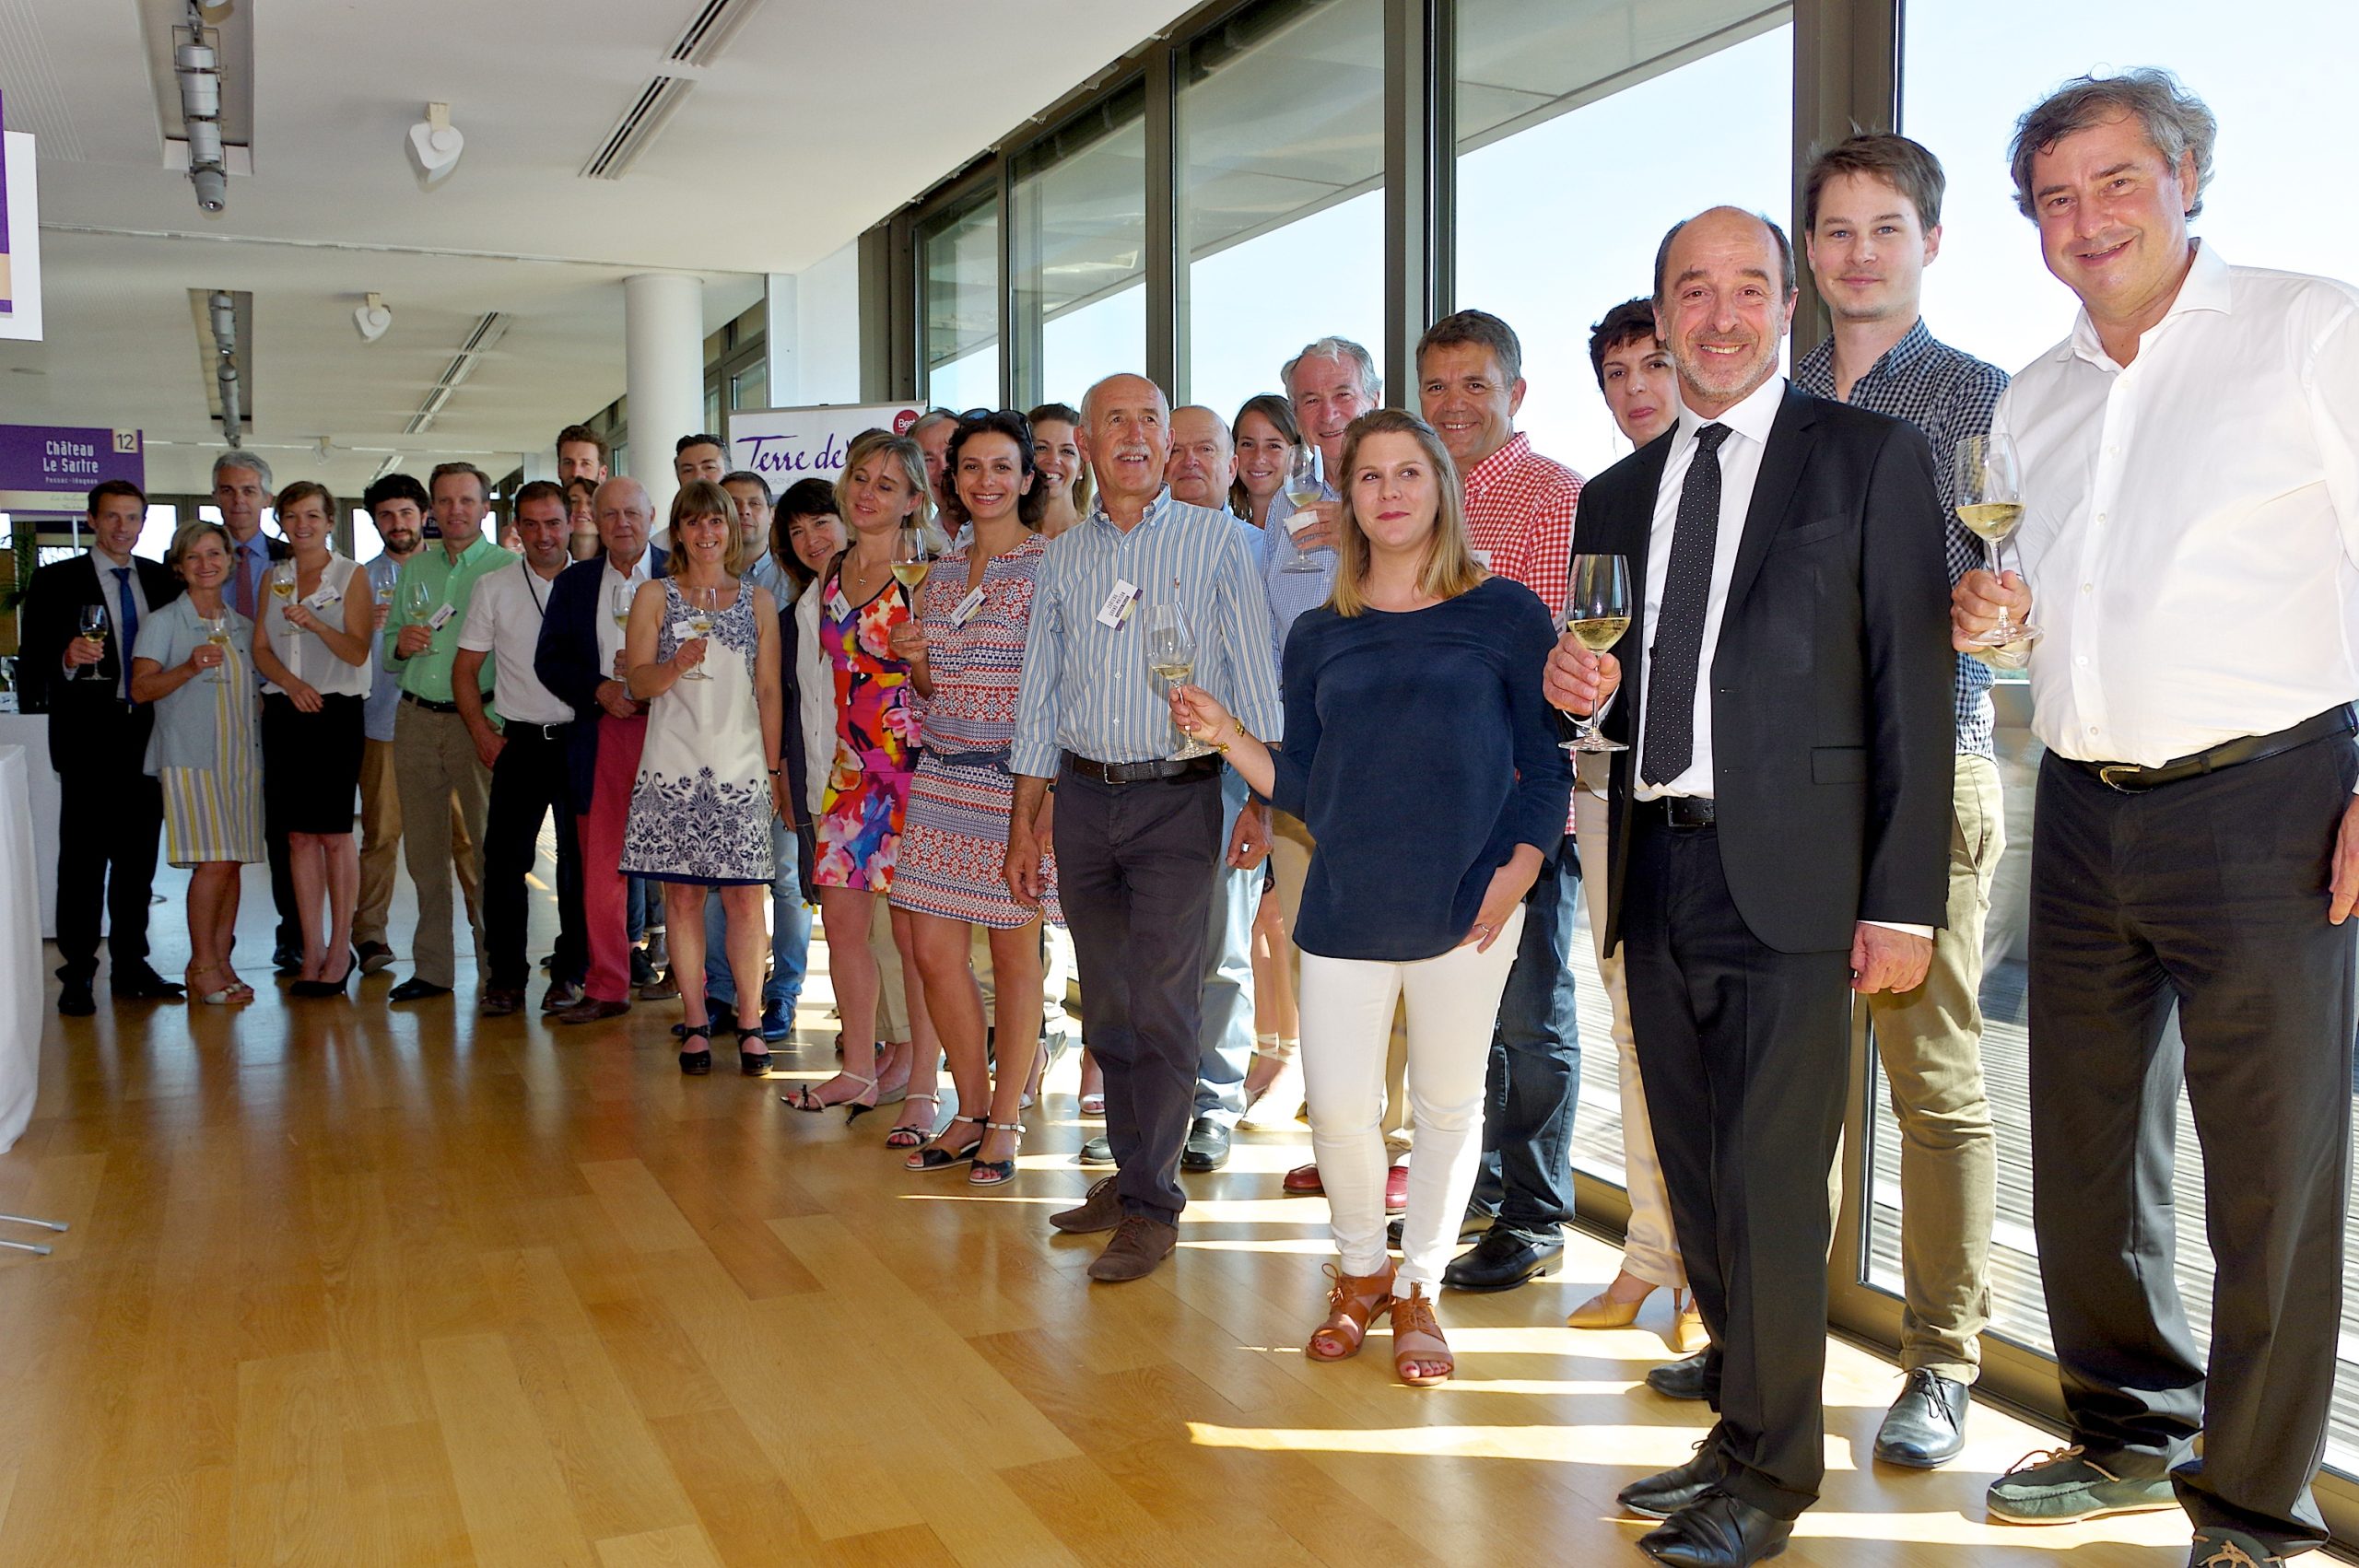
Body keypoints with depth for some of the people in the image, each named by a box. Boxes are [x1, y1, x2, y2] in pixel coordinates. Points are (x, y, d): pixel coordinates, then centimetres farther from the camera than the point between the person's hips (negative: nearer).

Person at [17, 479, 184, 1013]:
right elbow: (32, 660, -4)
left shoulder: (162, 580, 12)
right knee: (83, 857, -2)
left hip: (148, 734, 4)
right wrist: (67, 658, -24)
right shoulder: (57, 580, 1)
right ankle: (78, 974, 2)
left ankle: (130, 965, 18)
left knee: (139, 855, 9)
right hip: (88, 737, -4)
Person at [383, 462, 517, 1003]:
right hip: (415, 719, 5)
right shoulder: (414, 568, 16)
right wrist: (401, 643, -3)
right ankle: (431, 968, 15)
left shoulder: (508, 567, -1)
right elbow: (388, 655, 21)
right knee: (423, 846, 7)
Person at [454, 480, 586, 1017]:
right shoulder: (493, 588, 7)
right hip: (520, 740, 1)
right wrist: (481, 731, 1)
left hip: (581, 737, -1)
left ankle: (571, 973, 15)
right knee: (505, 857, -2)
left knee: (581, 858, 3)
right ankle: (505, 976, 9)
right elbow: (465, 668, 9)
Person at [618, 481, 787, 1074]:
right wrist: (678, 663, -19)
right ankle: (695, 1021, 10)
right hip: (674, 765, 0)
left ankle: (749, 1023, 5)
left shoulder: (758, 601, 11)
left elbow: (769, 690, 11)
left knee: (745, 895, -4)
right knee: (682, 894, 1)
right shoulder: (653, 596, 8)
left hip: (740, 767, 0)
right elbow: (639, 681, 2)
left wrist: (773, 768, 7)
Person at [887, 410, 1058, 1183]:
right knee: (934, 951, 5)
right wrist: (912, 659, -1)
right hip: (941, 773, 6)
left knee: (1015, 953, 4)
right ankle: (971, 1111, 21)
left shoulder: (1050, 564, -6)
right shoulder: (941, 573, 13)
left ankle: (1004, 1121, 17)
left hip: (1015, 777, -6)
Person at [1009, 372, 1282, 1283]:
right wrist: (1022, 824, 11)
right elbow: (1038, 700, 14)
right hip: (1084, 797, 4)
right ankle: (1132, 1173, 23)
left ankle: (1152, 1206, 2)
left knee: (1162, 1005, -6)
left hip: (1177, 797, -4)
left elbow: (1253, 679, -1)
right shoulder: (1064, 560, 12)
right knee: (1107, 1004, 10)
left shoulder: (1215, 540, 1)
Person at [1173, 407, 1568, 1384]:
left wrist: (1522, 866, -11)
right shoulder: (1319, 637, 9)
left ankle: (1418, 1289, 26)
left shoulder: (1505, 612, 2)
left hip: (1466, 904, -1)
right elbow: (1304, 788, 9)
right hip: (1346, 903, 2)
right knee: (1338, 1108, 0)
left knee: (1448, 1102, 7)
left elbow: (1548, 761, 2)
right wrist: (1223, 735, -3)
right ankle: (1360, 1271, 27)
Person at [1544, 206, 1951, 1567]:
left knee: (1772, 1186, -3)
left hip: (1791, 874, -5)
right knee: (1698, 1183, 13)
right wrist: (1578, 687, -4)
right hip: (1658, 877, 6)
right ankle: (1745, 1428, 28)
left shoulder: (1870, 458, 0)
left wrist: (1906, 896, -12)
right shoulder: (1618, 495, 16)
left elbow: (1913, 685, -6)